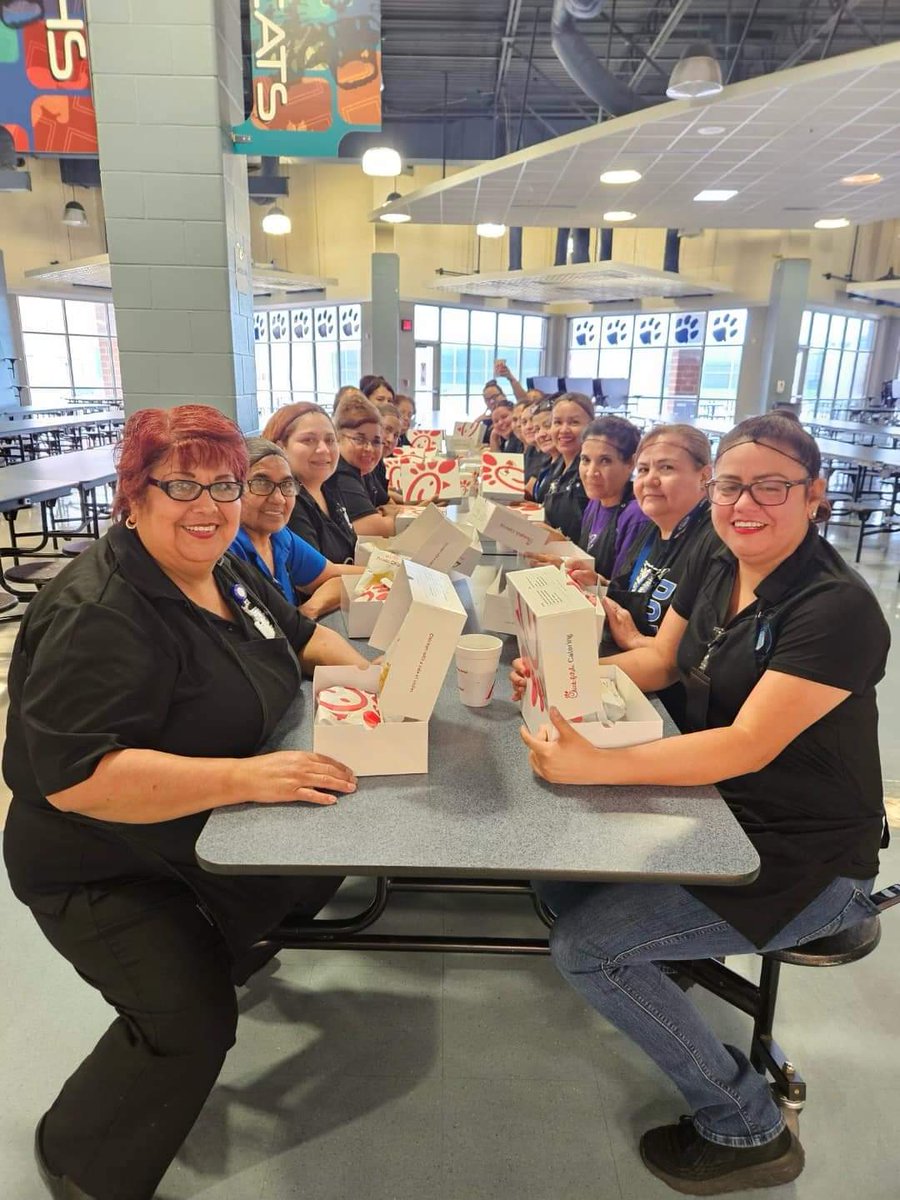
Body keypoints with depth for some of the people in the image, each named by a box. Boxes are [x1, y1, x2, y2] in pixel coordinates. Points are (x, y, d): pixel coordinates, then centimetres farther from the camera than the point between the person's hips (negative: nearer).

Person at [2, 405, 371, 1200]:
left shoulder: (223, 573, -2)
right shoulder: (96, 617, -29)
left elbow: (299, 631, 13)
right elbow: (72, 775, -36)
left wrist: (364, 675, -5)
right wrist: (245, 777, -40)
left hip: (207, 831, 8)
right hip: (103, 866, -8)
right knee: (195, 1019, -15)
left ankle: (222, 943, 36)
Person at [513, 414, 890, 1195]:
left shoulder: (838, 609, -23)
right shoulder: (714, 571, 0)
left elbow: (748, 746, -29)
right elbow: (660, 661, 11)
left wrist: (596, 766, -37)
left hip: (806, 862, -7)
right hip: (720, 814, 8)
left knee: (584, 947, -13)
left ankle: (747, 1129, 8)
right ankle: (682, 952, 29)